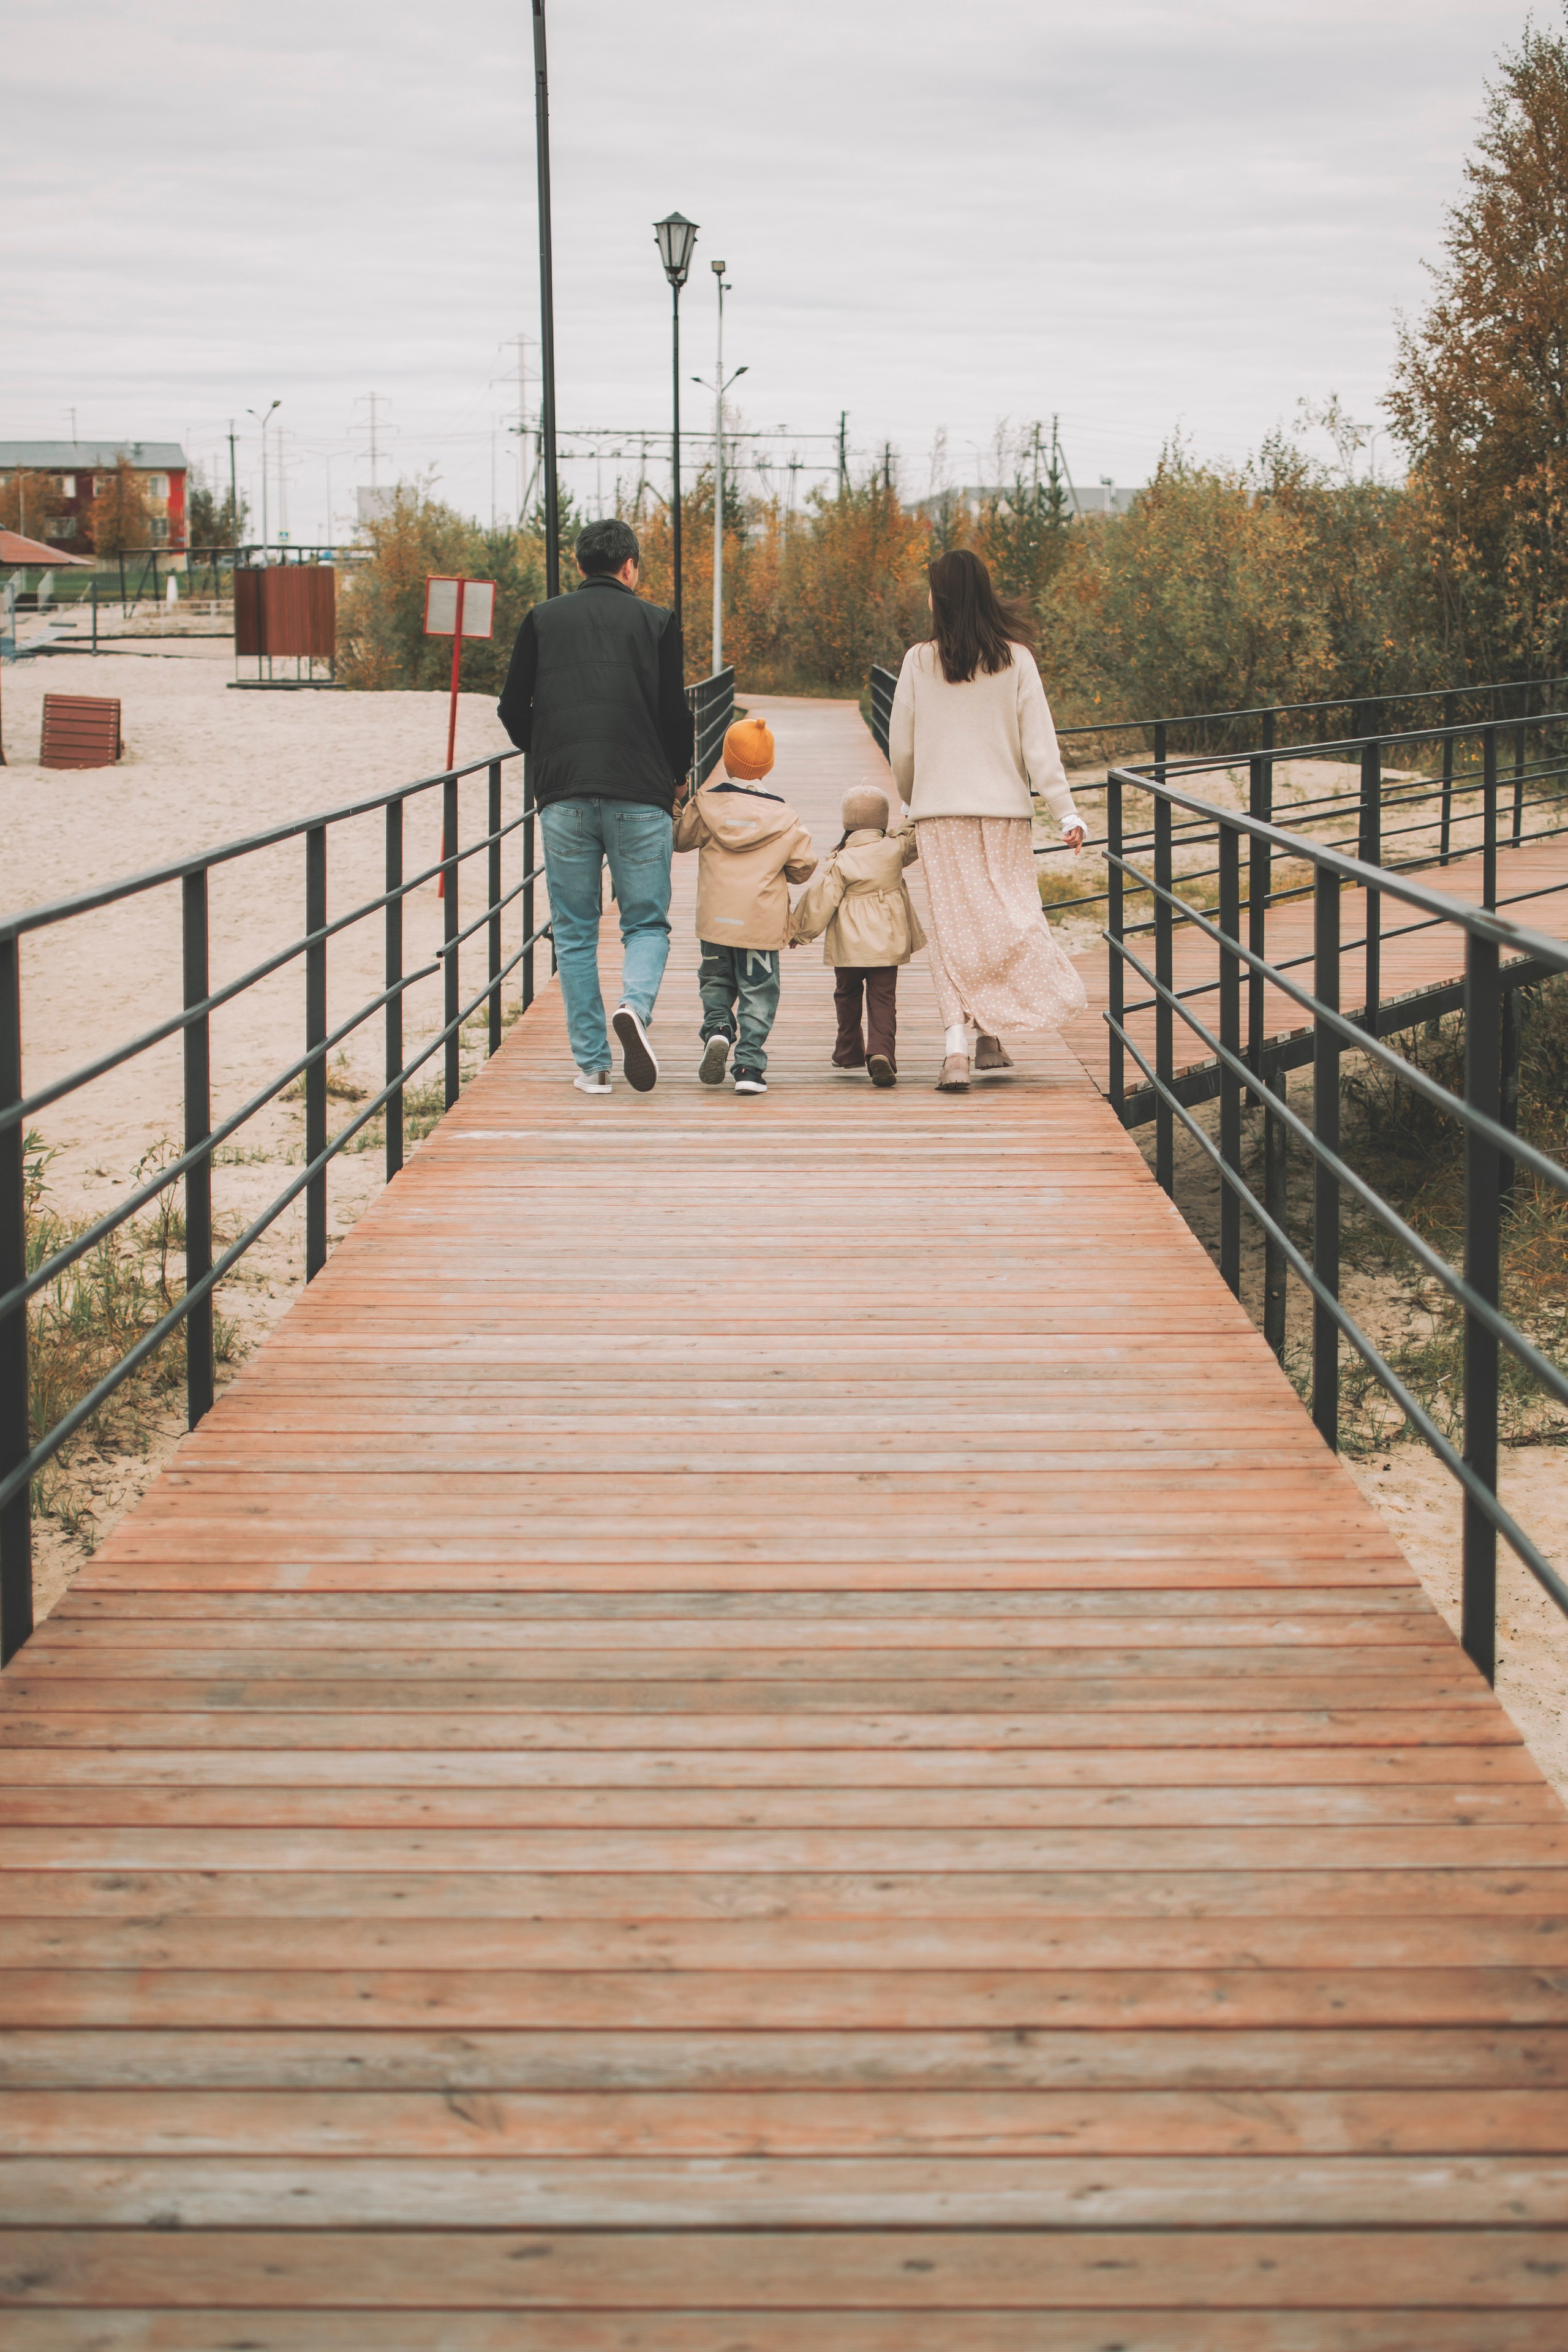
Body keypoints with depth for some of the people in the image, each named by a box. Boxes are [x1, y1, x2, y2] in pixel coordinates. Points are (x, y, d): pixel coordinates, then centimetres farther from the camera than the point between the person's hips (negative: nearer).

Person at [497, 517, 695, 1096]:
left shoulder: (543, 620, 10)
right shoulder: (655, 621, 6)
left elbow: (513, 710, 8)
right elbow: (676, 715, 2)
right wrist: (675, 779, 19)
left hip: (563, 797, 1)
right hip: (640, 797, -1)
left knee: (575, 933, 8)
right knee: (647, 922, 7)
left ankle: (591, 1064, 5)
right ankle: (635, 1005, -23)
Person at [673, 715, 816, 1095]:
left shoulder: (706, 804, -3)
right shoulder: (784, 817, -2)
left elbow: (681, 838, 13)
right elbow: (803, 865, 5)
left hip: (716, 918, 1)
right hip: (762, 921, -1)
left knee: (716, 980, 20)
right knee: (757, 993, 4)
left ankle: (717, 1027, -7)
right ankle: (750, 1067, -3)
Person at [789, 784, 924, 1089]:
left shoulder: (840, 862, -9)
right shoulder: (896, 849, -4)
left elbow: (820, 902, -5)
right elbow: (914, 837, 17)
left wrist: (800, 931, 7)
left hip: (849, 946, -1)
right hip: (888, 942, 1)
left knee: (847, 996, 18)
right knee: (883, 1000, 1)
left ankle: (849, 1053, 28)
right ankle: (881, 1053, -19)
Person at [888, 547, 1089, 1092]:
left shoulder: (920, 662, -3)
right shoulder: (1015, 659, -3)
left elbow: (900, 747, 4)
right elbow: (1039, 743, -5)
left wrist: (914, 800, 22)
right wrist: (1066, 812, -3)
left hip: (940, 813, 0)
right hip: (1005, 812, 0)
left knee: (953, 927, 3)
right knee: (1010, 918, 13)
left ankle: (957, 1046, -7)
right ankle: (989, 1033, 10)